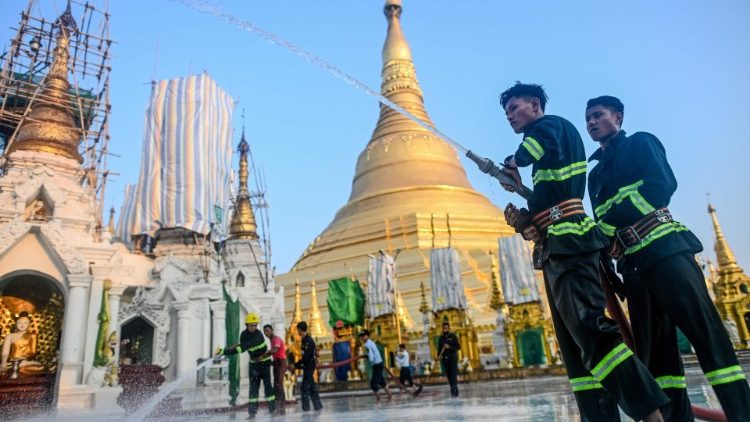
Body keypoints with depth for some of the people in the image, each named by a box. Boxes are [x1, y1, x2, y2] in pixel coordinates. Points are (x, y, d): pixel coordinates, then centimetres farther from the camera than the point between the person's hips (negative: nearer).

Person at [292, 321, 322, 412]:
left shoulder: (307, 341, -18)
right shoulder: (305, 339, 11)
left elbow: (306, 357, -22)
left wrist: (296, 364, -15)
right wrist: (298, 364, 13)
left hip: (309, 366, -10)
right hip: (308, 366, 10)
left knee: (305, 387, -5)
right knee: (311, 386, 14)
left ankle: (305, 407, 0)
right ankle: (317, 405, 21)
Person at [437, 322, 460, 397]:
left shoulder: (453, 336, 0)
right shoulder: (441, 338, 12)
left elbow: (458, 347, -3)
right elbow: (439, 348, 13)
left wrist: (449, 347, -16)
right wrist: (439, 356, -2)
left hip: (453, 357, -4)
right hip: (445, 358, 4)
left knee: (453, 373, -13)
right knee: (448, 374, 3)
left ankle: (455, 389, -18)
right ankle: (453, 390, 10)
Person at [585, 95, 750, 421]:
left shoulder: (640, 143, 9)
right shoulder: (595, 175, 25)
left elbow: (663, 184, -8)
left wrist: (617, 217, -15)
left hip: (664, 247, -6)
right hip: (631, 263, 7)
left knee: (705, 332, -10)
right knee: (654, 349, 3)